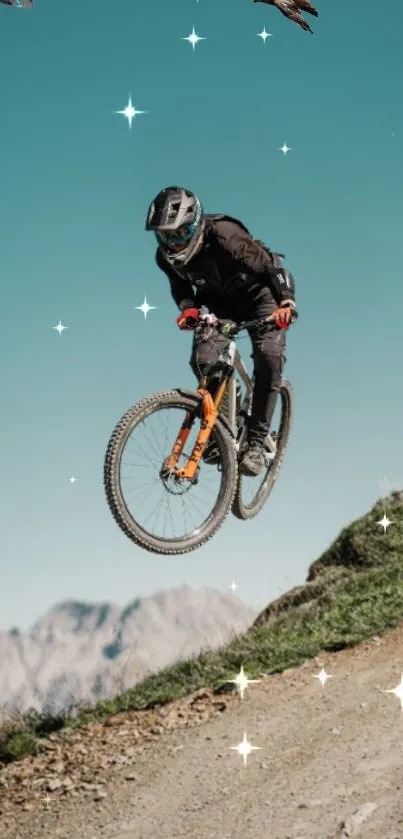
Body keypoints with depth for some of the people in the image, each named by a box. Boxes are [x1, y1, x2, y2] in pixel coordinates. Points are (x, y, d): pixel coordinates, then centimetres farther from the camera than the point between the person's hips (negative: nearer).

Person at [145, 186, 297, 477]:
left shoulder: (225, 236, -36)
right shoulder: (166, 255, -19)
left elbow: (269, 265, -29)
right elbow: (181, 286, -1)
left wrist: (287, 300, -42)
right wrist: (187, 308, -22)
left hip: (258, 295, -4)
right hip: (218, 302, 4)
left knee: (269, 358, -24)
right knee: (203, 360, -19)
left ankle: (256, 442, -16)